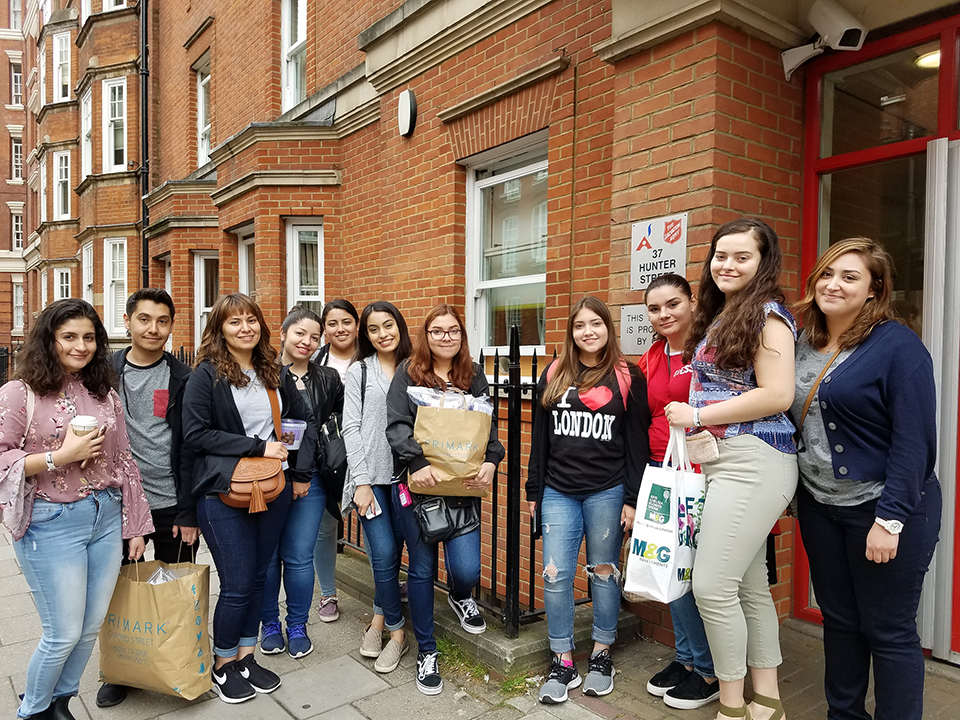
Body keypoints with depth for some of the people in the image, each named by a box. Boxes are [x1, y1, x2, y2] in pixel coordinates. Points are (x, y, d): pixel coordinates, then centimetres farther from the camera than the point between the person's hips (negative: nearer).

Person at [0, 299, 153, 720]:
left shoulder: (105, 395, 7)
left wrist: (135, 525, 11)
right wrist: (61, 455, -19)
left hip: (106, 519, 5)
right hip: (51, 524, -4)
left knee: (92, 627, 13)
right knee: (64, 634, 4)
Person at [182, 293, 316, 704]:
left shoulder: (276, 373, 8)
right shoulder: (207, 374, -6)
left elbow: (305, 420, 14)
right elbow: (195, 434, -13)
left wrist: (301, 472, 4)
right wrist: (258, 447, -17)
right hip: (223, 493, -5)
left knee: (258, 577, 14)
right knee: (237, 584, 1)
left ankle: (245, 657, 31)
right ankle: (223, 665, 24)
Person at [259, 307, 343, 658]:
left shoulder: (329, 379, 7)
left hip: (309, 480, 1)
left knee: (299, 557, 6)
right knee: (267, 555, 10)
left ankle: (297, 626, 27)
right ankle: (270, 624, 31)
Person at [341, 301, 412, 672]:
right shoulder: (359, 371, 2)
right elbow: (351, 428, -2)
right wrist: (361, 482, -8)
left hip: (404, 475, 2)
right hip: (370, 475, -2)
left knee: (393, 551, 7)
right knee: (384, 553, -6)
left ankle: (379, 618, 27)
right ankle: (396, 632, 13)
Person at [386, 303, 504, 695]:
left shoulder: (474, 375, 8)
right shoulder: (408, 372, 0)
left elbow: (489, 427, 3)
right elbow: (396, 424, -9)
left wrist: (490, 461, -15)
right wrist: (417, 463, -24)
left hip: (463, 485, 2)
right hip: (417, 484, -1)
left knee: (467, 569, -5)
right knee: (422, 568, 9)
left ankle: (460, 597, 36)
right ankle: (426, 651, 30)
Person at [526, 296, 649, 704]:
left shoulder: (628, 378, 0)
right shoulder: (553, 375, 8)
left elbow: (637, 443, -1)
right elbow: (540, 438, 11)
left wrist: (633, 499, -6)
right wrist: (533, 491, 10)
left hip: (607, 491, -2)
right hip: (558, 491, 2)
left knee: (604, 571, 10)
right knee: (555, 574, 1)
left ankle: (602, 655, 28)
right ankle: (562, 662, 16)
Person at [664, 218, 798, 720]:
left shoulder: (766, 314, -8)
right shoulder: (717, 317, 17)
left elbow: (777, 395, -17)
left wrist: (696, 416, -12)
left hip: (753, 462, -8)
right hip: (720, 461, 8)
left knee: (712, 585, -6)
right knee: (750, 587, 14)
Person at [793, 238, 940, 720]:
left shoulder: (897, 345, -12)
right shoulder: (805, 344, 7)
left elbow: (913, 440, -17)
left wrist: (890, 518, -20)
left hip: (881, 508, -6)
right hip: (819, 506, 6)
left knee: (889, 632, 6)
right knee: (838, 621, 17)